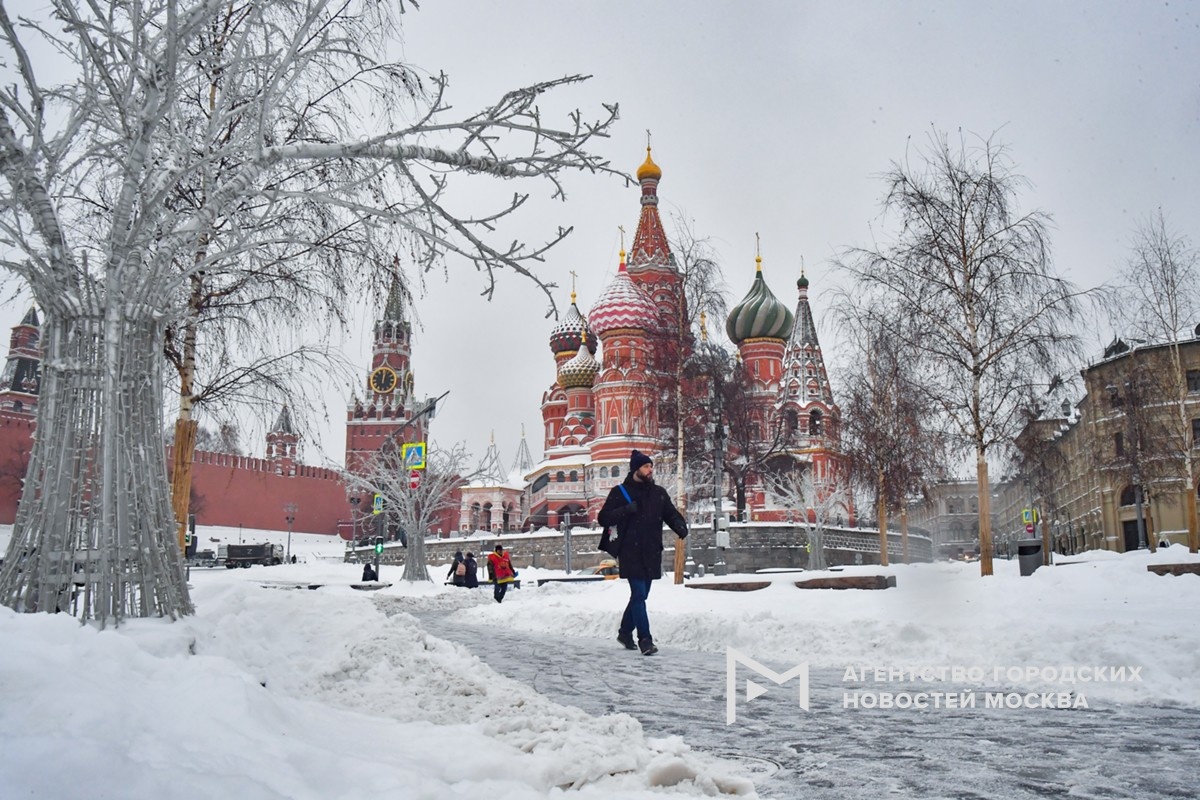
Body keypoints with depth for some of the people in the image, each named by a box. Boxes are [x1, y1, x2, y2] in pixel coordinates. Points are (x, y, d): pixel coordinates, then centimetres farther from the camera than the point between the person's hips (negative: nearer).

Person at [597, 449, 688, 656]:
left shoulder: (659, 493, 12)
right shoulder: (620, 492, -1)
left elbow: (671, 513, 11)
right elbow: (604, 518, -3)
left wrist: (681, 527, -11)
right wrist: (627, 510, -18)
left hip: (651, 553, 5)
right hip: (630, 552, -5)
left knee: (640, 595, 15)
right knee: (639, 594, -11)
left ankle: (625, 632, 33)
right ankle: (645, 639, -8)